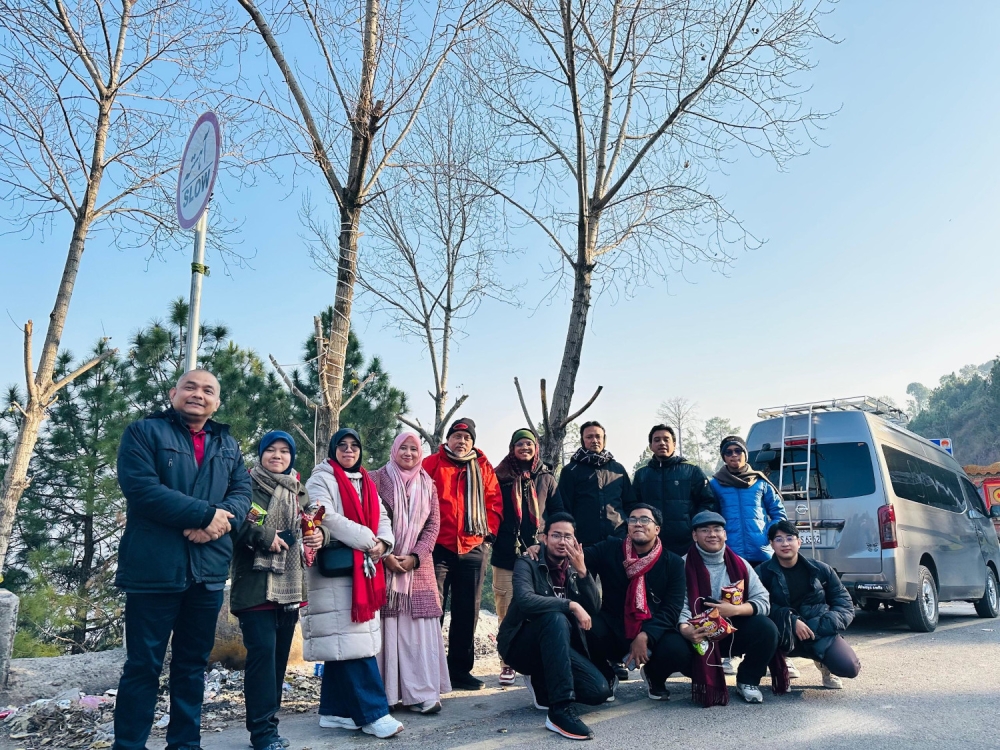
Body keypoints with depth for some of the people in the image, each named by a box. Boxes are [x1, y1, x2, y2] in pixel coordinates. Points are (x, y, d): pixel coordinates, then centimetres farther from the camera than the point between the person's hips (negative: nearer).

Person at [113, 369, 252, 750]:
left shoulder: (228, 444, 15)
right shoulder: (144, 432, -1)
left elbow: (242, 492, 6)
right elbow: (142, 489, -15)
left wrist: (219, 522, -16)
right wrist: (208, 512, -17)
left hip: (209, 570, 5)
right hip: (154, 568, -5)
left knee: (193, 663, 14)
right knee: (143, 664, 4)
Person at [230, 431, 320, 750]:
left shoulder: (299, 492, 16)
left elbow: (311, 526, 23)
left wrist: (320, 536, 2)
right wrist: (262, 535, -19)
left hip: (290, 586, 6)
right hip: (256, 584, -6)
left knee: (280, 654, 9)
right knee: (263, 650, -12)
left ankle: (268, 722, 20)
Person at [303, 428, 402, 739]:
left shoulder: (366, 482, 19)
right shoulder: (321, 479, -2)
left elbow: (381, 517, 14)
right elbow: (327, 518, -15)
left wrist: (383, 542, -8)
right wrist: (368, 541, -15)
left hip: (364, 568, 7)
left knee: (343, 641, 10)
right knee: (351, 640, -9)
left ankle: (334, 710, 17)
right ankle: (372, 713, -6)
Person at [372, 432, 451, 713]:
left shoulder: (428, 485, 12)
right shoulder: (377, 479, 2)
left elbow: (433, 525, 7)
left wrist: (414, 557, -6)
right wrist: (385, 555, -11)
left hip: (418, 567, 3)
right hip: (383, 564, -3)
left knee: (419, 627, 1)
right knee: (384, 626, -2)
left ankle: (421, 693, 8)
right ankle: (383, 693, 6)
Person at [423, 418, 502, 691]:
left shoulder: (483, 468, 12)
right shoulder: (432, 464, 1)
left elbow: (494, 501, 14)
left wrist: (489, 529, 2)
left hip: (473, 549, 4)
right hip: (438, 548, -4)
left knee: (468, 613, 9)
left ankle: (460, 670, 20)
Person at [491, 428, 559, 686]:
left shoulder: (546, 478, 11)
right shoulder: (500, 477, 5)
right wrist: (493, 536, -2)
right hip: (506, 555, -1)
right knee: (507, 612, 0)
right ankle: (508, 663, 9)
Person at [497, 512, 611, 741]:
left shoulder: (574, 570, 7)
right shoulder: (527, 564, -8)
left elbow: (594, 608, -5)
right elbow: (524, 600, -28)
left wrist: (582, 571, -18)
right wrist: (570, 605, -29)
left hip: (557, 647, 5)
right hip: (521, 645, -5)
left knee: (599, 690, -16)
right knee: (556, 618, -36)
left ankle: (542, 683, 11)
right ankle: (560, 709, -37)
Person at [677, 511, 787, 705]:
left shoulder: (739, 564, 1)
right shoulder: (684, 565, -8)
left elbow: (763, 601, -6)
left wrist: (735, 610, -24)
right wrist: (684, 629, -41)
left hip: (734, 631, 2)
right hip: (700, 635, -2)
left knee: (767, 629, -25)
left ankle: (748, 681, 3)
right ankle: (706, 681, 3)